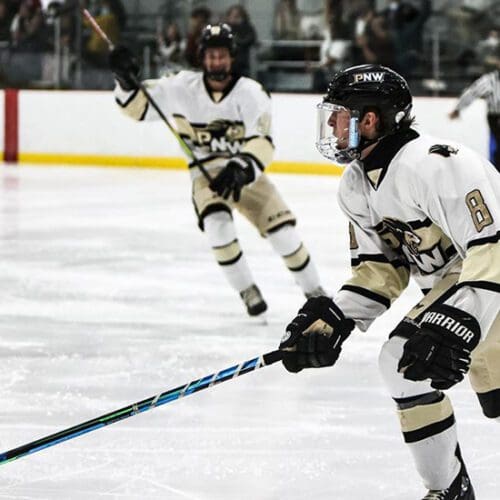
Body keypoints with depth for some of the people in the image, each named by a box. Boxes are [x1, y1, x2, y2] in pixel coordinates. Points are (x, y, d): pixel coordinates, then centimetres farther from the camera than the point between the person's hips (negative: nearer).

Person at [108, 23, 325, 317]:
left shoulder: (250, 93, -16)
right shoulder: (184, 88, -8)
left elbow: (262, 141, -26)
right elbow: (140, 107, -2)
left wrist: (241, 168, -43)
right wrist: (127, 83, -21)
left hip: (246, 173, 0)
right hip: (206, 175, 0)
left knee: (282, 228, -11)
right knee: (217, 224, -29)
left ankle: (314, 292, 11)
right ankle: (248, 292, -13)